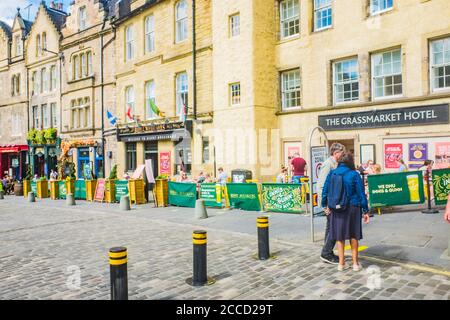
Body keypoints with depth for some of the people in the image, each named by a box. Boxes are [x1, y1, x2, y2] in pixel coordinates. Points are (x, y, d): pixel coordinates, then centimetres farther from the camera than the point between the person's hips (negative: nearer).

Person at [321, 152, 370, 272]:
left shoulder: (332, 173, -1)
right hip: (352, 207, -1)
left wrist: (325, 205, 11)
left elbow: (325, 190, 2)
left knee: (339, 236, 11)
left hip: (336, 208, 2)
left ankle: (341, 263, 16)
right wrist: (365, 211, 1)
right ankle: (355, 263, 20)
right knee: (353, 235, 13)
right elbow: (361, 193, -5)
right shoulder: (354, 175, -7)